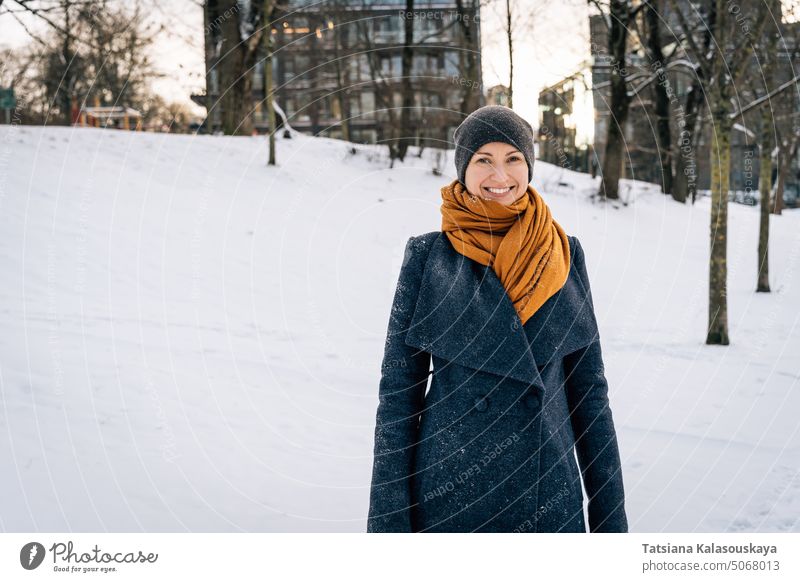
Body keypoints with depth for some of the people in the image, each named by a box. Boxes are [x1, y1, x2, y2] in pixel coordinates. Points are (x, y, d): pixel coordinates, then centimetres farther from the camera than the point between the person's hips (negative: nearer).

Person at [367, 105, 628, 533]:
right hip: (450, 494, -2)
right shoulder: (427, 256, -2)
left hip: (550, 493, 2)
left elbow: (588, 385, 7)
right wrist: (389, 518, -6)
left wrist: (610, 510, 5)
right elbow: (399, 389, -2)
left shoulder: (564, 255, 4)